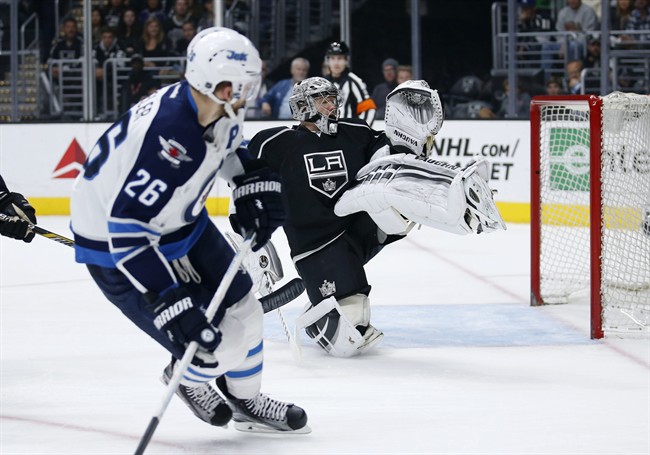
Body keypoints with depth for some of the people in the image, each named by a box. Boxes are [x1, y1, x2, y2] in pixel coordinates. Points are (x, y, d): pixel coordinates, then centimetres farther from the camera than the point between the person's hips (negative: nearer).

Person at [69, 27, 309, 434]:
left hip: (182, 223, 9)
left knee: (243, 311, 14)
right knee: (218, 346, -10)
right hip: (115, 248, -9)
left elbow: (231, 146, 17)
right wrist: (169, 301, -39)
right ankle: (188, 379, 26)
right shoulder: (165, 137, -39)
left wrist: (255, 182, 1)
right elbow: (127, 230, -38)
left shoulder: (218, 111, -11)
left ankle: (246, 402, 39)